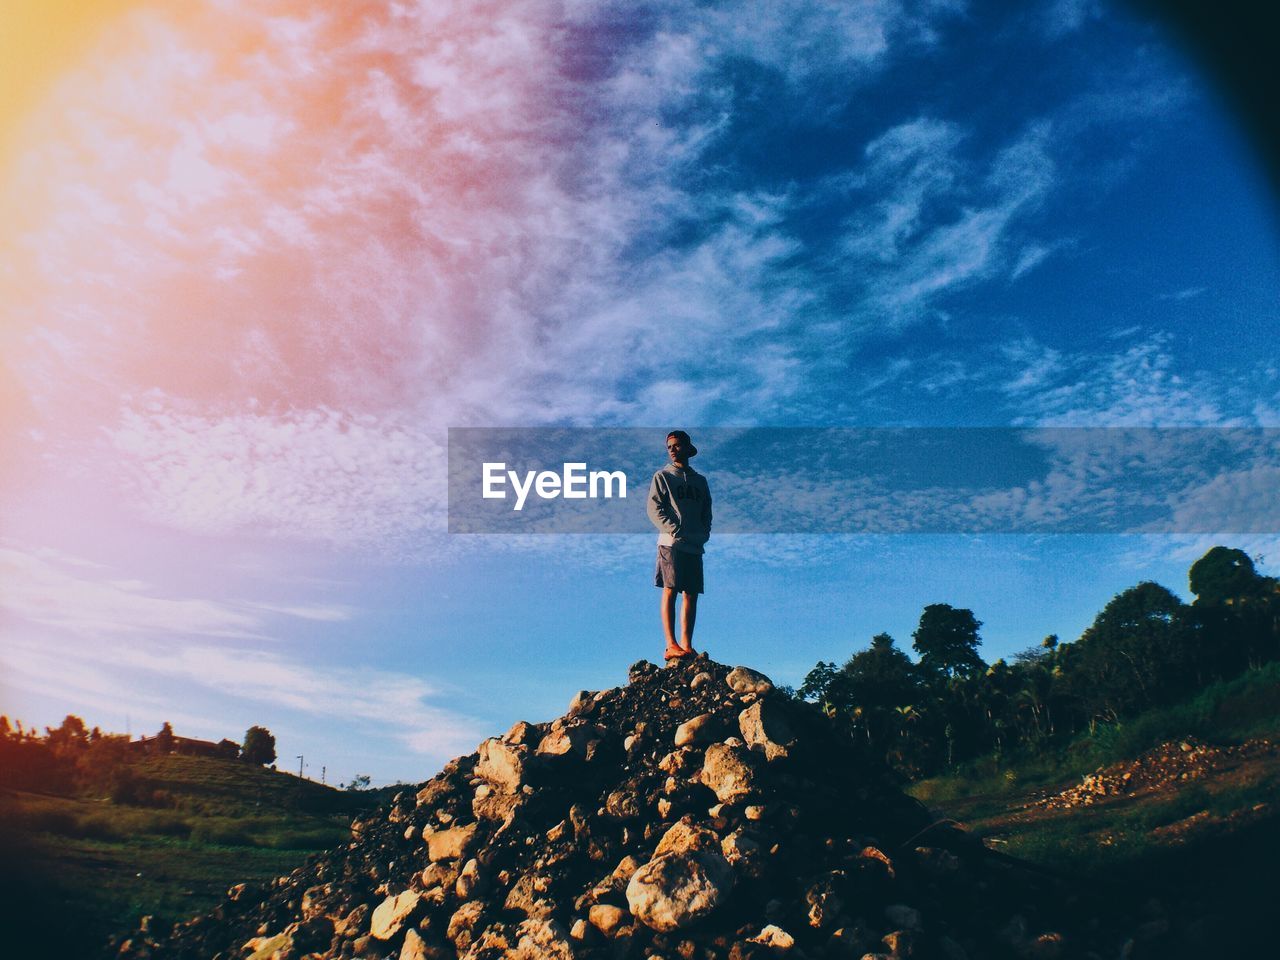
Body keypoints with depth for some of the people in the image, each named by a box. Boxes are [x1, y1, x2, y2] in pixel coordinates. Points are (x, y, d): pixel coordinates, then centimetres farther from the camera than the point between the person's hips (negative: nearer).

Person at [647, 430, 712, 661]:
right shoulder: (662, 476, 6)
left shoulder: (700, 480, 19)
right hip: (671, 543, -5)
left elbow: (707, 512, 19)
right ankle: (671, 646, -13)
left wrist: (704, 534, -1)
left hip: (695, 546, 5)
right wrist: (676, 530, -14)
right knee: (670, 591, -10)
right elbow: (654, 509, -4)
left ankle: (686, 645, 3)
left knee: (691, 595, 1)